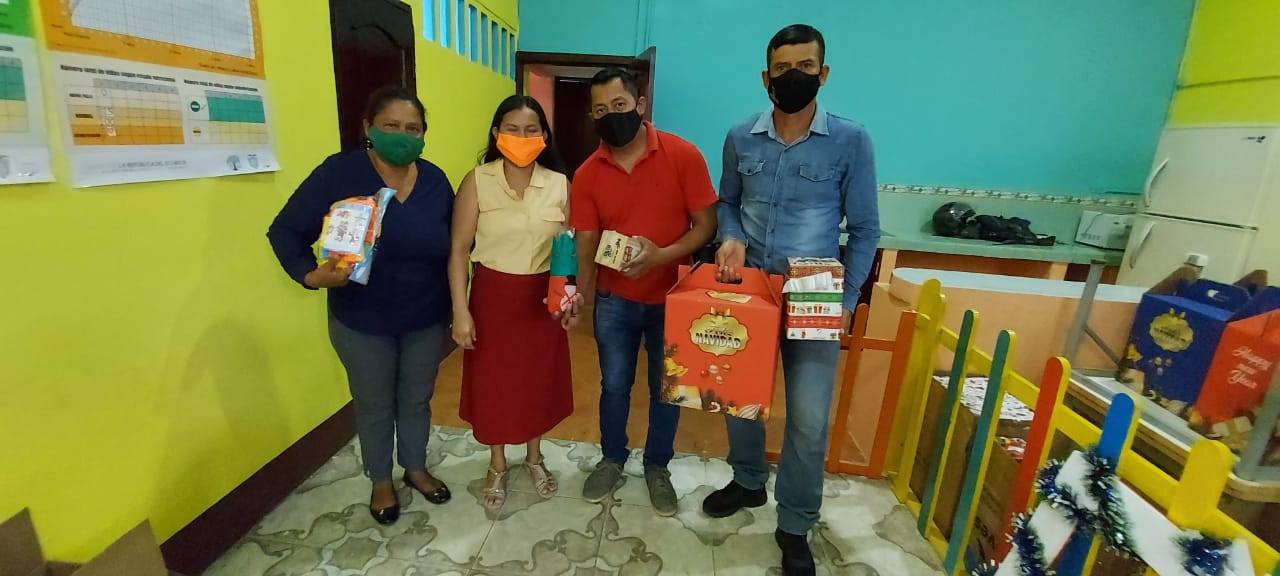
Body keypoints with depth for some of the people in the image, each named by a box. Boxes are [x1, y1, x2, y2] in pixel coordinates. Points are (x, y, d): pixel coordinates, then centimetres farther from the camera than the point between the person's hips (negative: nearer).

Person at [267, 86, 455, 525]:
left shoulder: (435, 181, -4)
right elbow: (285, 231, -8)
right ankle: (381, 481, 40)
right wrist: (310, 275, -26)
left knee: (417, 399, 20)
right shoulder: (339, 173, -14)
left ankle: (416, 468, 44)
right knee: (375, 405, 16)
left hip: (426, 320, 3)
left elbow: (451, 245, 5)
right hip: (362, 323, -2)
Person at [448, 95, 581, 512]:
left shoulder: (559, 184, -2)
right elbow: (459, 249, -7)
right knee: (493, 381, 11)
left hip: (542, 297, 2)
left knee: (540, 378, 15)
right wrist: (460, 310, -11)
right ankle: (497, 467, 35)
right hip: (493, 295, -1)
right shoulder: (477, 182, -9)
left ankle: (534, 458, 40)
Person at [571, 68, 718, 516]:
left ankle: (657, 467, 36)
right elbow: (585, 244, -5)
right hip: (614, 299, 2)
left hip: (671, 297, -1)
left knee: (666, 388, 14)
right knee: (614, 385, 16)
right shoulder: (587, 175, -5)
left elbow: (706, 224, -12)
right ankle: (612, 461, 39)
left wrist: (661, 255, -28)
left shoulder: (683, 156, -12)